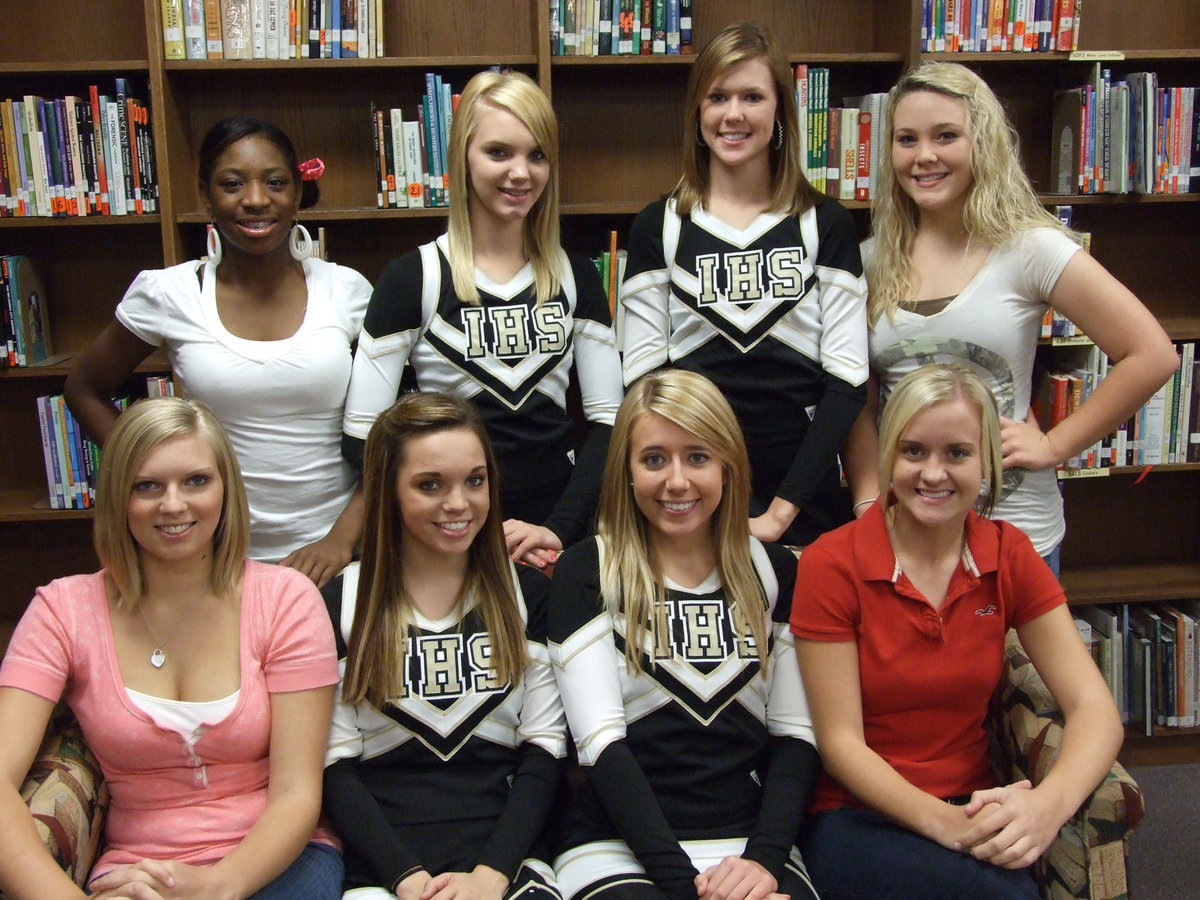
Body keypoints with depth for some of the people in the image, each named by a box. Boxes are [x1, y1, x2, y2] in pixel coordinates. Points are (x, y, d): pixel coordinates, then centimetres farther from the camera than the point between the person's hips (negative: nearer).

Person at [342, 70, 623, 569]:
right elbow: (363, 435, -9)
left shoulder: (576, 277, 4)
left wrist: (559, 528, -10)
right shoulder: (413, 278, -5)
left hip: (562, 539, 3)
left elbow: (606, 418, 4)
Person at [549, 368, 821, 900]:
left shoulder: (775, 572, 10)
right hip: (618, 850, -2)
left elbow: (795, 734, 7)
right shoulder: (586, 573, 2)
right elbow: (601, 742, -6)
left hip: (753, 844, 2)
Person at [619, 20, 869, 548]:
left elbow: (846, 380, -2)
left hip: (804, 501, 0)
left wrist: (783, 509, -10)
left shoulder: (824, 224, 3)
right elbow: (642, 382, 0)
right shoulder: (658, 228, 3)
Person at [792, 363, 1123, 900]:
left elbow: (1093, 708, -6)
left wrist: (1049, 804, -26)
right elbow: (840, 743, -10)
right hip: (855, 818, -4)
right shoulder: (830, 566, -10)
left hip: (972, 810, 4)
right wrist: (943, 822, -25)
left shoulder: (1009, 555, 1)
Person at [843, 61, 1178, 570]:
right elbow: (859, 402, 4)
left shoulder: (1027, 248, -9)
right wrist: (868, 503, -7)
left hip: (1013, 528, -3)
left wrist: (1053, 446, -9)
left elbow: (1152, 356, -10)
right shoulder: (873, 260, 3)